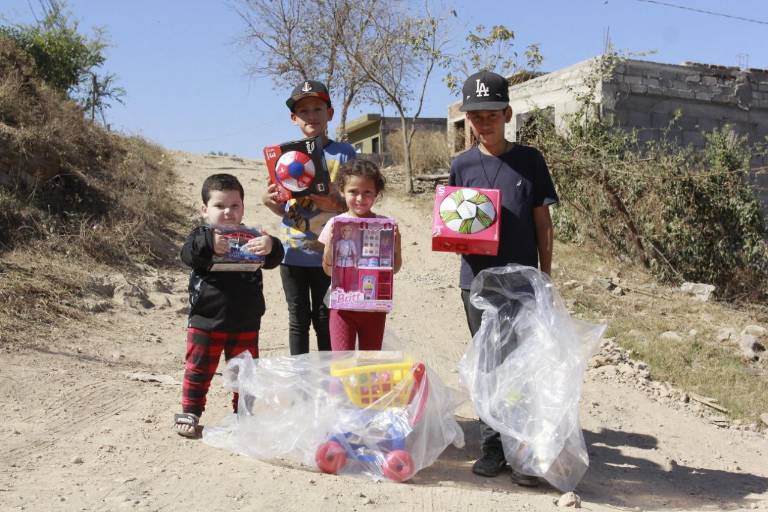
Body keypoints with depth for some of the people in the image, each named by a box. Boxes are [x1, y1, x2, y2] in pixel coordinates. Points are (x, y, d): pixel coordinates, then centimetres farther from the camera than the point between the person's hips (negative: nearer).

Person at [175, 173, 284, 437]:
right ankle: (190, 412, 22)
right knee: (199, 369, 7)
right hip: (206, 321, -2)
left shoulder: (252, 238, 3)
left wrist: (270, 247, -31)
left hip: (245, 324, 2)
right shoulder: (201, 235, -1)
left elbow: (274, 260, -8)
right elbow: (187, 255, -20)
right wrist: (208, 244, -40)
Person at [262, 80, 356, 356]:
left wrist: (337, 204, -20)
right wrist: (268, 201, -9)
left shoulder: (343, 153, -1)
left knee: (325, 320, 6)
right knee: (298, 320, 11)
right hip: (293, 252, 2)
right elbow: (283, 208, 12)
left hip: (328, 253, -2)